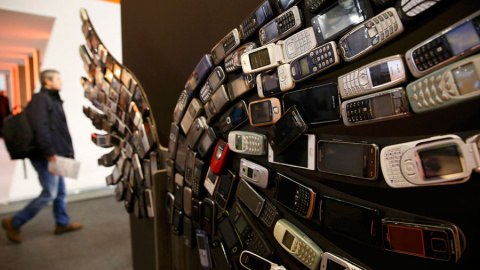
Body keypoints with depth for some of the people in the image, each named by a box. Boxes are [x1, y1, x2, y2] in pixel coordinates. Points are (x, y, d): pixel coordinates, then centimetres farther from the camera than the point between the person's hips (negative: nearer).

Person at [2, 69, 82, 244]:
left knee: (60, 191, 15)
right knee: (49, 193, -4)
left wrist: (66, 151, 15)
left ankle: (62, 223, 27)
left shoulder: (53, 99, 19)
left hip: (55, 155, 10)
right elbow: (40, 127, -23)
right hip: (46, 157, -10)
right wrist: (49, 151, -25)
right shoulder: (40, 99, -12)